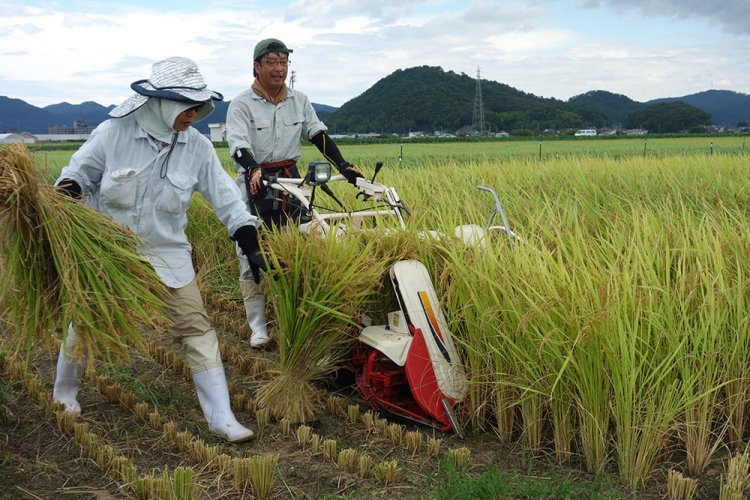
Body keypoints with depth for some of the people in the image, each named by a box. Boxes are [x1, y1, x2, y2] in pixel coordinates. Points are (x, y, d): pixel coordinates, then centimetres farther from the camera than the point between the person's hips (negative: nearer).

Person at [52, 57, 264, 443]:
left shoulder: (197, 147, -9)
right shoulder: (114, 133, -15)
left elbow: (225, 197, -5)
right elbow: (79, 171, 0)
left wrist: (251, 247, -9)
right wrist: (68, 191, -23)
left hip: (167, 255, 1)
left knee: (196, 328, -5)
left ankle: (221, 418, 2)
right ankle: (64, 392, 44)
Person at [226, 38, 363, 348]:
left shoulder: (299, 101, 8)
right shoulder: (242, 104, -6)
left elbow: (319, 135, 7)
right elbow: (238, 145, -18)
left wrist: (343, 166, -5)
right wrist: (254, 171, -38)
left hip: (291, 181, 4)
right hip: (255, 183, -4)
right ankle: (257, 327, 4)